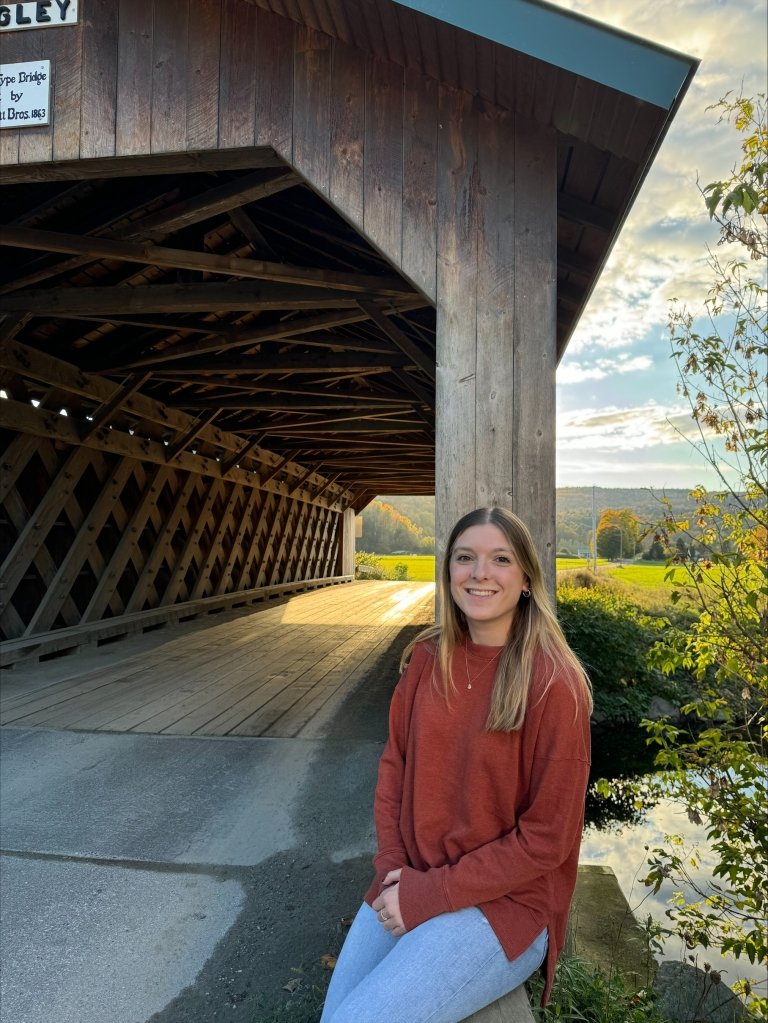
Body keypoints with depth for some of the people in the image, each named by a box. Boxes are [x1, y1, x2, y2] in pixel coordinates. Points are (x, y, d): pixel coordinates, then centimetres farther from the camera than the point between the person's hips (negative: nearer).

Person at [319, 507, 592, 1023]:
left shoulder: (553, 683, -19)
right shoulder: (426, 658, -3)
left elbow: (547, 837, -15)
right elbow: (394, 766, 6)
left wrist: (429, 895, -14)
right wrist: (394, 869, -7)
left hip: (505, 903, -4)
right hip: (410, 884, 5)